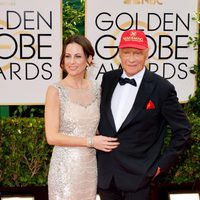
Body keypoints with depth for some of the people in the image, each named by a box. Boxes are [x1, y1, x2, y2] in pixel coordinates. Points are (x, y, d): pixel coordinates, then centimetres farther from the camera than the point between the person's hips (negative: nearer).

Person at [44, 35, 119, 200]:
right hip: (65, 166, -4)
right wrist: (90, 141, -16)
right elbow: (52, 137, -15)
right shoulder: (56, 90, -11)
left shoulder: (96, 89, 3)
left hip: (90, 165, 4)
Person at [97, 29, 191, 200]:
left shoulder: (162, 88, -12)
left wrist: (163, 164, -7)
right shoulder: (108, 79, 2)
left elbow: (183, 130, -5)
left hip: (137, 175, -4)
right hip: (104, 172, 4)